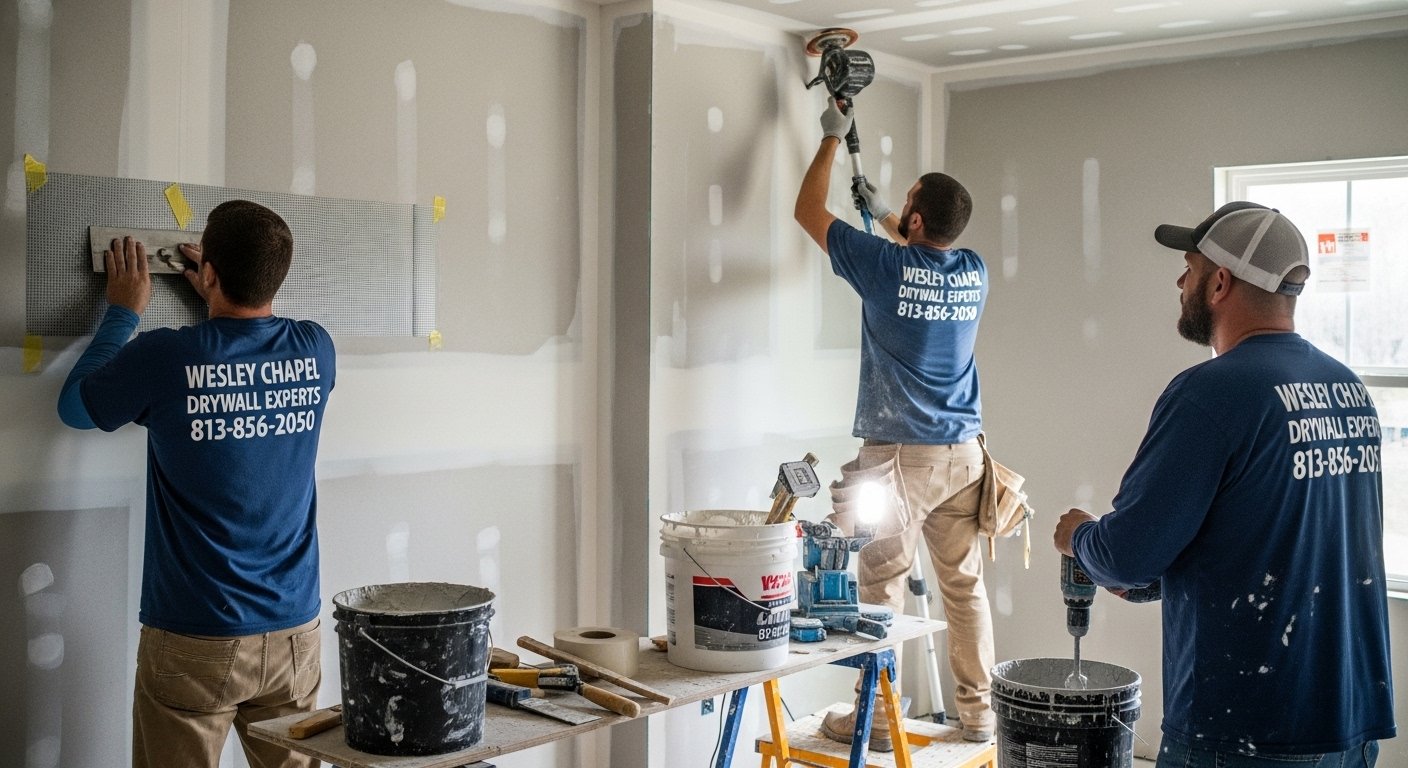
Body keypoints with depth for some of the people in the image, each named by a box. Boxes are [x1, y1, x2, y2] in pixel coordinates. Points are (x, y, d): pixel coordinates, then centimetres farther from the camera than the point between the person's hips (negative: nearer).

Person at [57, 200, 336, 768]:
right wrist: (224, 297, 26)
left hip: (194, 640, -3)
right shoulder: (315, 350, -4)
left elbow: (74, 407, 7)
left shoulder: (163, 357, -15)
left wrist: (123, 312, 15)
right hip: (295, 633, 3)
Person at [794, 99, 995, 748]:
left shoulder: (884, 264, -10)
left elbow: (808, 210, 4)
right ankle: (979, 713, 20)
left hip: (898, 455, -5)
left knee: (883, 590, 3)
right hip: (964, 453, 5)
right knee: (966, 587, 11)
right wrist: (883, 215, 40)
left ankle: (877, 720, 10)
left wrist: (832, 138, 16)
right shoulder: (975, 273, 5)